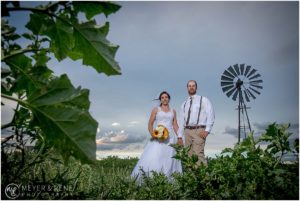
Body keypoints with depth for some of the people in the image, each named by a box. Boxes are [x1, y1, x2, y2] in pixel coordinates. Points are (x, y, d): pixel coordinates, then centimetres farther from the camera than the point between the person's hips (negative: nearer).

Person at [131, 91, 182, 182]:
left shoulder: (173, 111, 16)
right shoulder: (156, 109, 8)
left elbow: (175, 125, 14)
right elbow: (150, 124, 4)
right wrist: (152, 134, -13)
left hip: (170, 137, 3)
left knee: (169, 158, -1)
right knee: (154, 157, -15)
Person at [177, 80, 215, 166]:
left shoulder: (203, 100, 6)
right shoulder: (184, 104, 19)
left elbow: (211, 115, -3)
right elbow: (181, 121, 18)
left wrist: (207, 130, -14)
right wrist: (180, 136, 12)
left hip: (199, 130, -5)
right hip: (187, 131, 5)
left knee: (198, 154, -18)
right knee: (189, 156, 4)